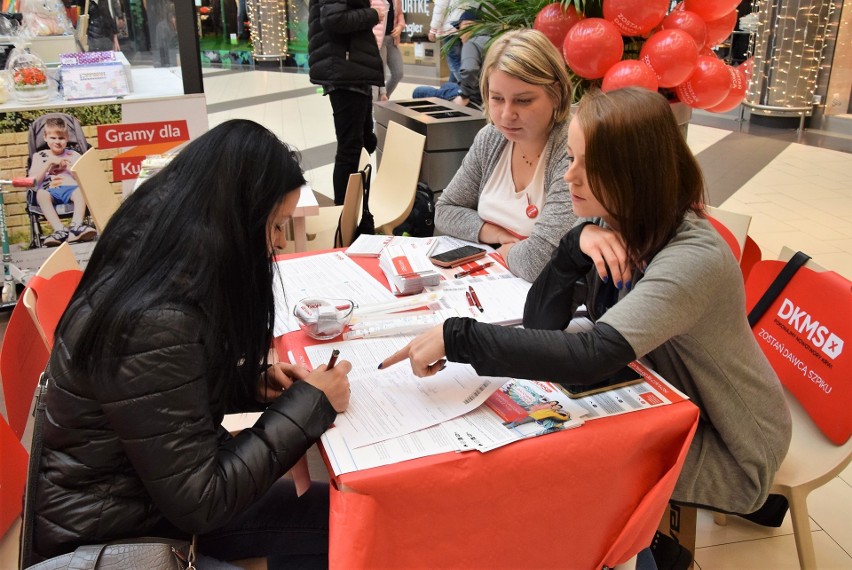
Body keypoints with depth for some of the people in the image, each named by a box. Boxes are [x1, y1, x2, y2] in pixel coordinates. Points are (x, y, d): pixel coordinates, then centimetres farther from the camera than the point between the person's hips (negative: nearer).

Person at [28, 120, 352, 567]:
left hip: (144, 485, 8)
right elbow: (197, 504, -25)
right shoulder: (156, 325, -32)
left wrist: (253, 382, -5)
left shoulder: (152, 264, -5)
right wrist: (309, 402, -19)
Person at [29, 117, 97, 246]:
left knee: (80, 190, -35)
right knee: (41, 194, -36)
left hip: (70, 188, 0)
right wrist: (49, 162, 0)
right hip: (50, 191, 0)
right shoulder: (39, 156, 20)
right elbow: (33, 180, 5)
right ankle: (60, 230, -46)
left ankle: (76, 226, -48)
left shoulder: (73, 155, 20)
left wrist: (68, 166, -2)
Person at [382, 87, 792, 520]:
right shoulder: (611, 225, -9)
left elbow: (590, 358, -46)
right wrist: (577, 244, -29)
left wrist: (457, 337, -44)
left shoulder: (693, 258, -33)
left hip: (726, 448, -6)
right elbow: (540, 322, -13)